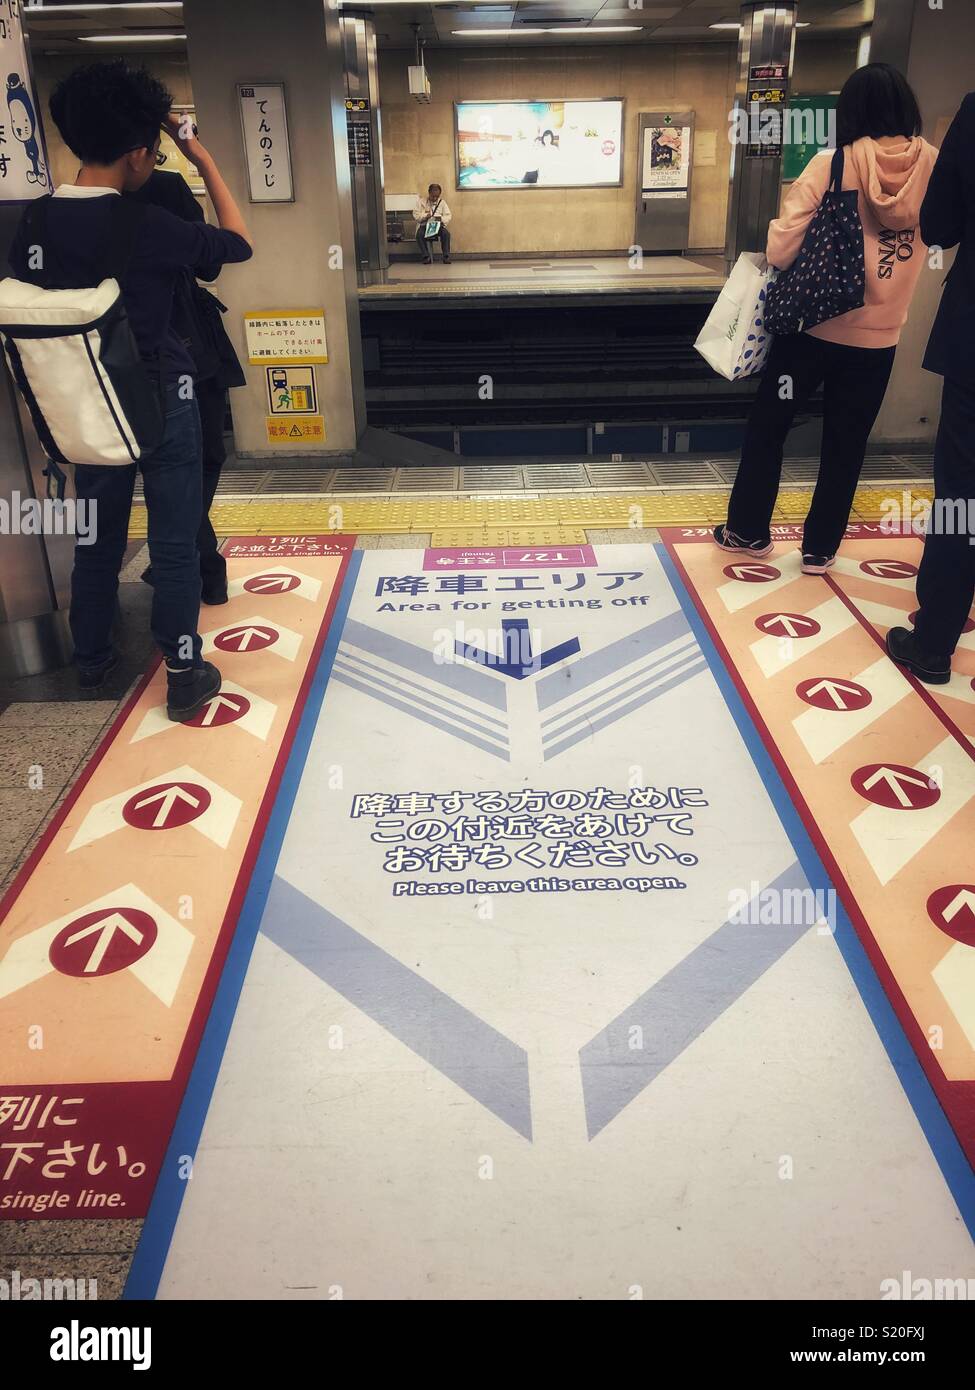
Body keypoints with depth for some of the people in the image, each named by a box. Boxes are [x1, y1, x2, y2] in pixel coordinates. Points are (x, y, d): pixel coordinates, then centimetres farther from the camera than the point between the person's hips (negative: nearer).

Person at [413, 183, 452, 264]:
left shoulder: (442, 203, 12)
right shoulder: (421, 202, 7)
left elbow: (448, 216, 6)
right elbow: (415, 215, 0)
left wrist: (441, 219, -16)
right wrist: (425, 216, -18)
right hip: (424, 225, -1)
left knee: (446, 233, -30)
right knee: (420, 234, -34)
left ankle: (446, 257, -23)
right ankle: (426, 257, -26)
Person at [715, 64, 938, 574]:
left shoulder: (832, 165, -13)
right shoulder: (935, 166, -4)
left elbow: (781, 249, -15)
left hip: (813, 325, -2)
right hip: (877, 335, 3)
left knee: (767, 427, 14)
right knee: (845, 445, 13)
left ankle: (748, 530, 23)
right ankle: (820, 548, 19)